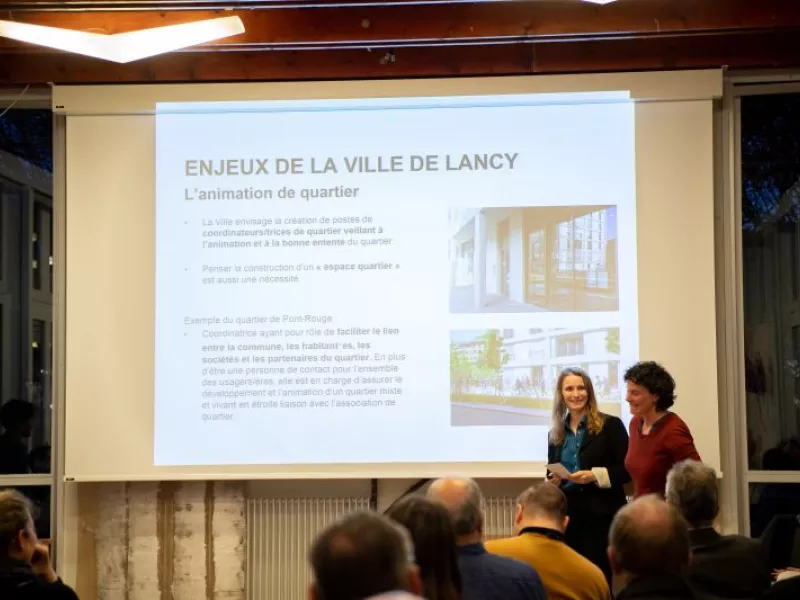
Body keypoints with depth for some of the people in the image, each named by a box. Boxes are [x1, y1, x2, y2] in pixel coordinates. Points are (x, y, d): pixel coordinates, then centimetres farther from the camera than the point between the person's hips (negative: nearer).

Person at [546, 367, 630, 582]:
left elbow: (628, 469, -6)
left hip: (602, 514, -4)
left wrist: (595, 475, -17)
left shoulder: (610, 425, -2)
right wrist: (552, 481, -2)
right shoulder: (556, 433, 12)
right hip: (567, 513, 4)